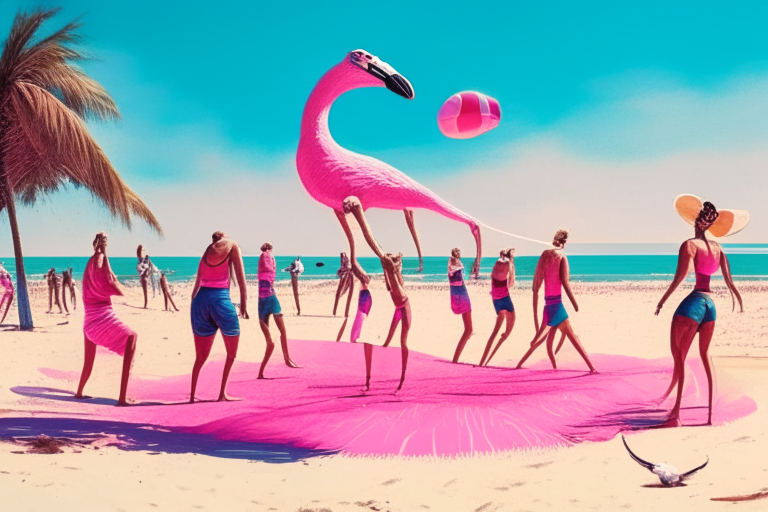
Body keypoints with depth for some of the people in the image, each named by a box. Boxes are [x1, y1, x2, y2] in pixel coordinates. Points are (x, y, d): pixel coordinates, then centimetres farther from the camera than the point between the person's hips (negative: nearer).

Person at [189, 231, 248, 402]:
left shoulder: (207, 251, 22)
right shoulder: (232, 245, 9)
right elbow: (240, 276, -1)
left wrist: (194, 308, 23)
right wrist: (244, 302, -4)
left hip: (200, 300, 5)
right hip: (221, 299, -5)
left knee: (200, 357, 13)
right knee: (231, 353, 10)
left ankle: (192, 395, 12)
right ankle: (222, 393, 4)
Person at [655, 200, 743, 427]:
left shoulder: (690, 244, -7)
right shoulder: (718, 248, 13)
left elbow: (680, 276, -18)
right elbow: (729, 281, 15)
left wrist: (663, 300, -15)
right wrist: (740, 302, 29)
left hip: (693, 303, -7)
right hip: (710, 304, 7)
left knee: (678, 356, -4)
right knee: (705, 355, 19)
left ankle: (676, 412, -12)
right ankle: (710, 410, 23)